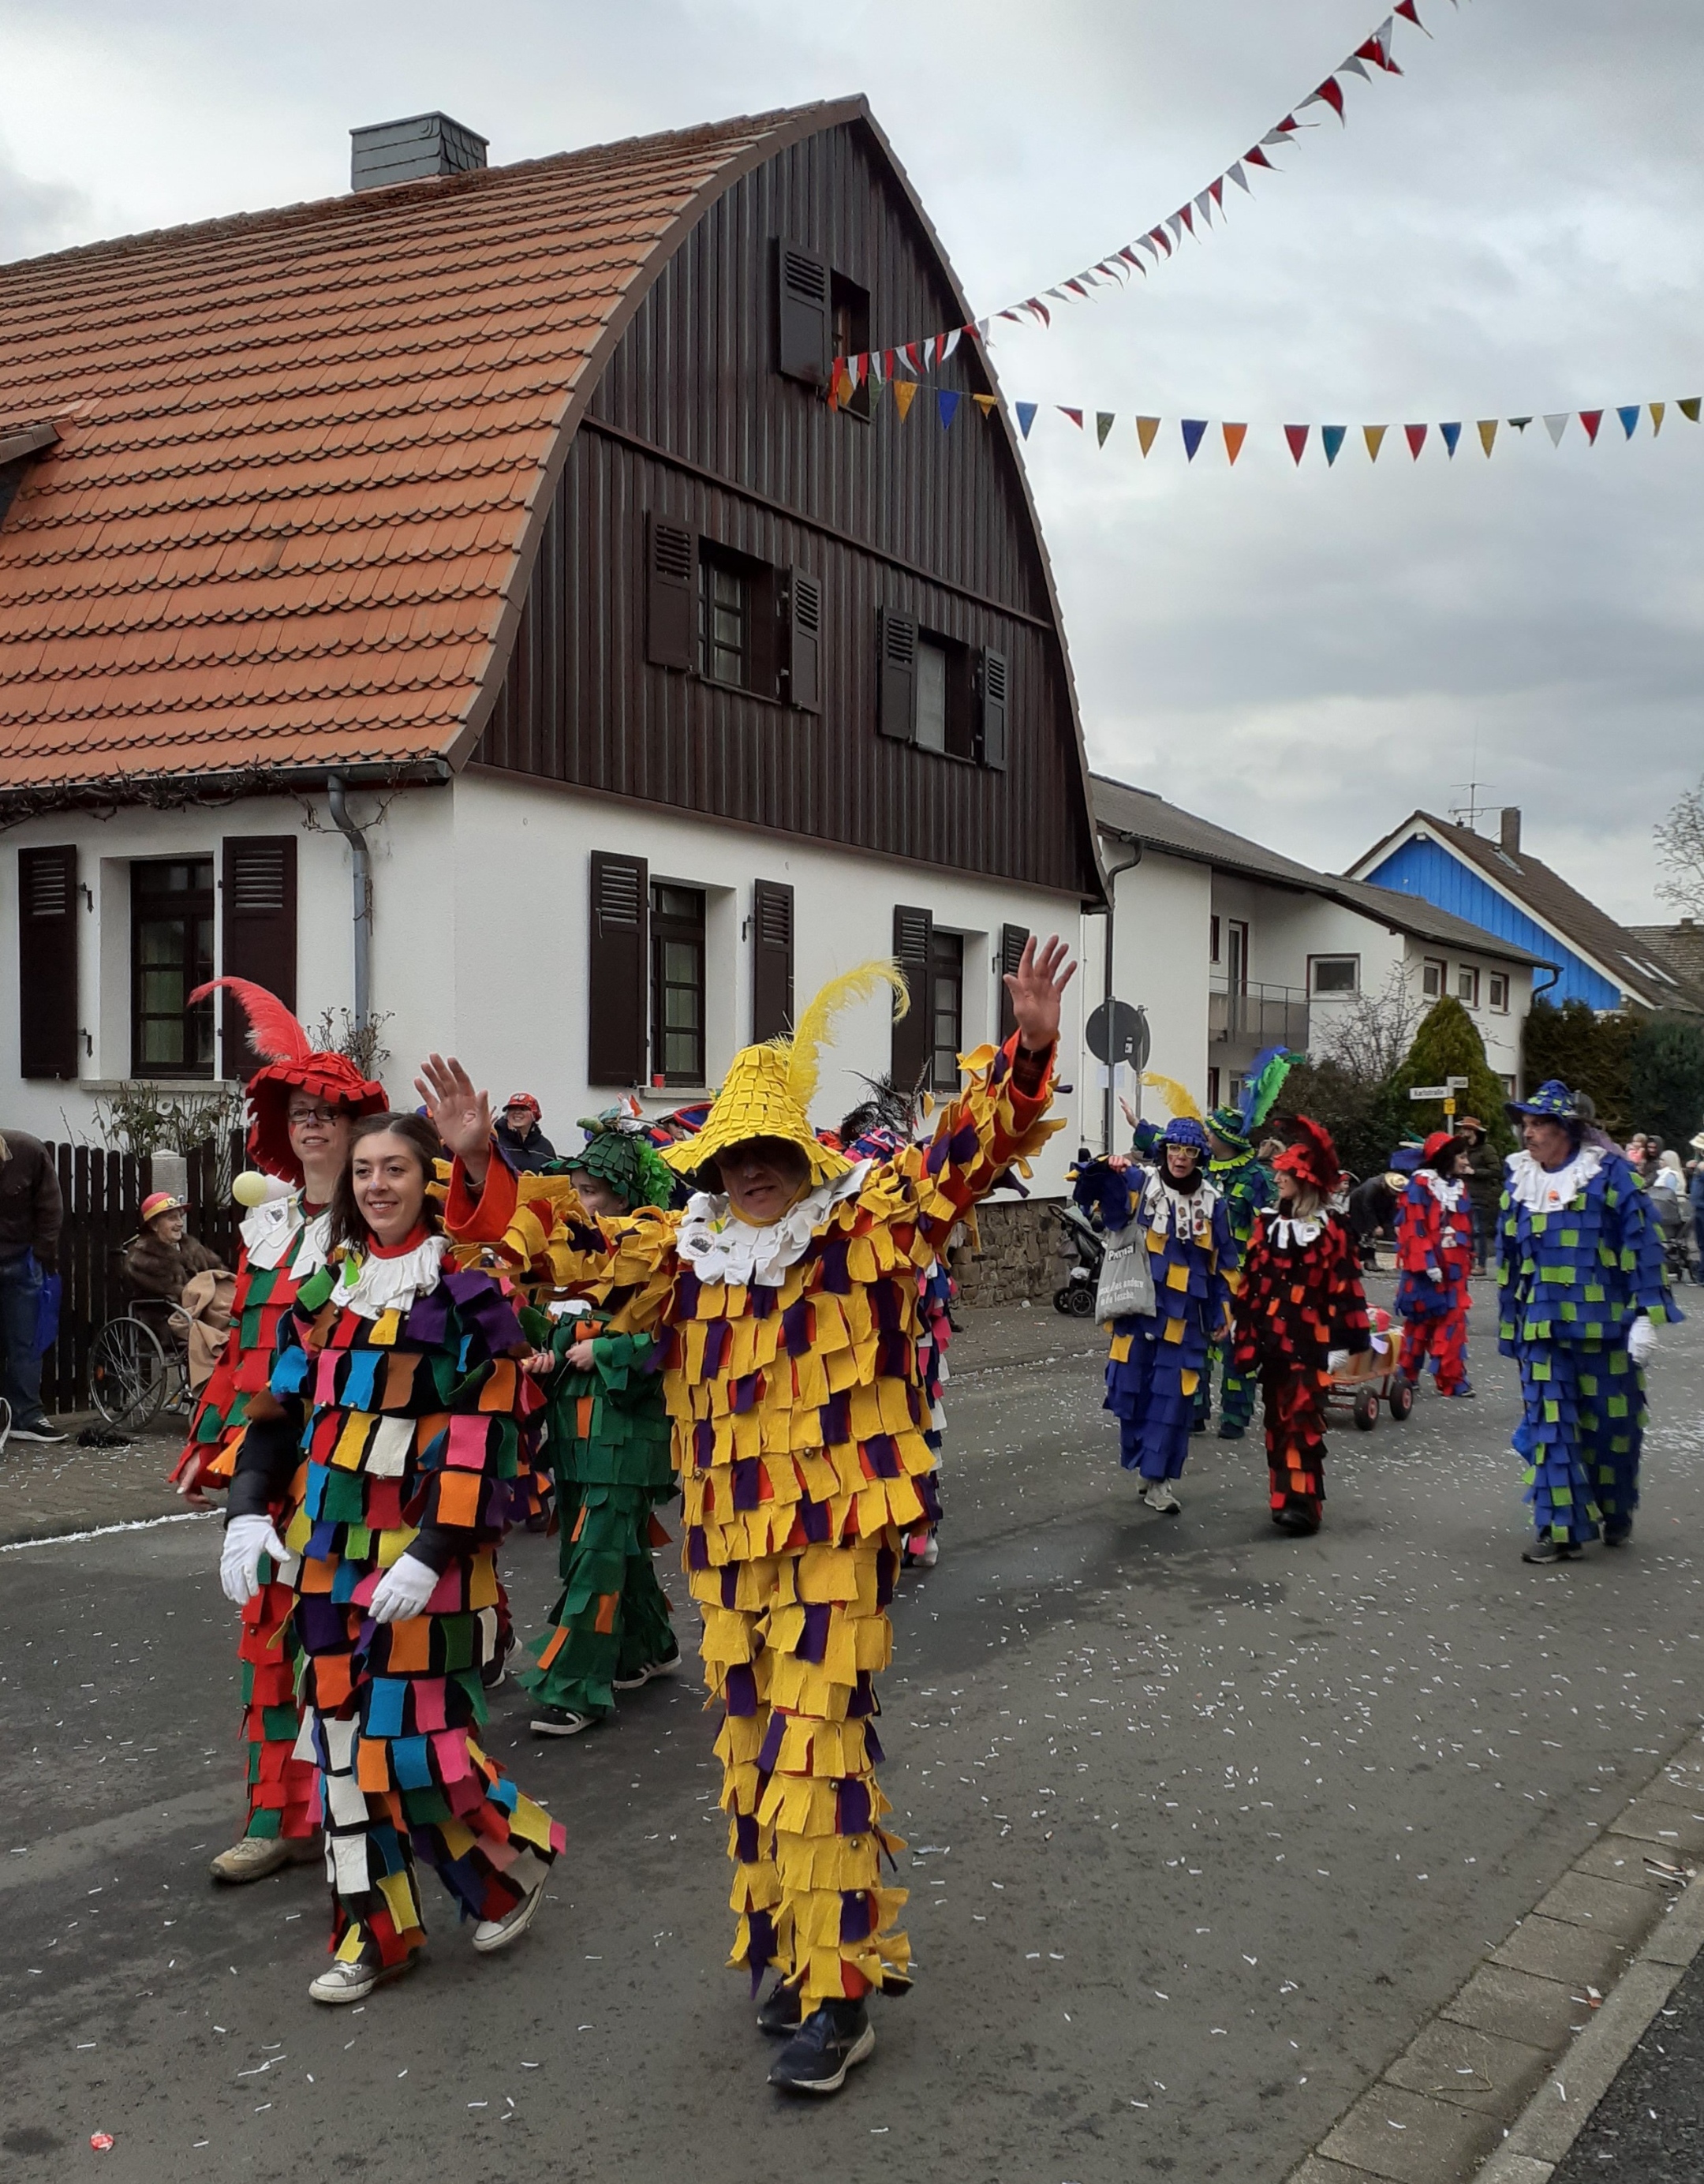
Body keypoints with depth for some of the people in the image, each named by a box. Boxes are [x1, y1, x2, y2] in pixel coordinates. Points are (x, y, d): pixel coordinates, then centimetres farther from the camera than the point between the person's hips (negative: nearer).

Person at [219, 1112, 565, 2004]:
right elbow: (283, 1406, 13)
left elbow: (489, 1433, -13)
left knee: (415, 1739, -6)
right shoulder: (327, 1283, 11)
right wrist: (249, 1510, 1)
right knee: (343, 1731, 8)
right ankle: (375, 1929, 21)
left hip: (423, 1556, -6)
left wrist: (434, 1551, -19)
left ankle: (517, 1851, 22)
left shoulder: (470, 1290, -8)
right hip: (330, 1548, 6)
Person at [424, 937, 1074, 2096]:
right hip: (728, 1546, 6)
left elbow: (973, 1145, -13)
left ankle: (836, 1992, 5)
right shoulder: (684, 1250, 8)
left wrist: (1028, 1050, -28)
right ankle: (857, 1935, 33)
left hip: (838, 1534, -6)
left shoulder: (871, 1223, -4)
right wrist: (481, 1166, -2)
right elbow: (561, 1246, 10)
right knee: (754, 1751, 14)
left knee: (811, 1749, -9)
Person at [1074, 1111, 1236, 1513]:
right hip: (1138, 1309, -1)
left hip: (1184, 1317, 1)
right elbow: (1092, 1191, -11)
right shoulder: (1138, 1185, 0)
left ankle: (1160, 1478, 5)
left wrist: (1222, 1314, 10)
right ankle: (1148, 1466, 20)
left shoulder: (1211, 1202, 6)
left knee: (1173, 1398, -2)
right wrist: (1105, 1168, -32)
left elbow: (1222, 1264, 11)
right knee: (1133, 1390, 2)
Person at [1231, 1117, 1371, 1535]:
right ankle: (1286, 1498, 18)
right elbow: (1250, 1281, 11)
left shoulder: (1331, 1228, -5)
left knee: (1303, 1419, -10)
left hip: (1312, 1339, -5)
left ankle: (1303, 1503, -9)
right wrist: (1246, 1336, 9)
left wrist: (1341, 1343, -9)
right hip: (1273, 1336, 5)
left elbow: (1343, 1286, -6)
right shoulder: (1267, 1223, 10)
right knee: (1278, 1419, 9)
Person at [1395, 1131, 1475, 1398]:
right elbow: (1414, 1227, -15)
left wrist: (1467, 1260, 16)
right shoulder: (1421, 1184, -11)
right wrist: (1427, 1263, -20)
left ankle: (1452, 1378, 6)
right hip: (1426, 1268, -6)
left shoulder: (1458, 1187, 13)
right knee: (1420, 1321, 3)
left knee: (1453, 1322, 3)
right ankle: (1408, 1376, 16)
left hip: (1453, 1268, 6)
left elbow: (1465, 1227, 19)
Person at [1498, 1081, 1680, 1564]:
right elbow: (1509, 1259, 16)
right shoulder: (1519, 1182, 10)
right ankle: (1561, 1529, 1)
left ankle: (1617, 1515, 30)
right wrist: (1510, 1327, 17)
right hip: (1542, 1332, 4)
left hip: (1605, 1329, -4)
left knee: (1611, 1428, 8)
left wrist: (1646, 1316, -12)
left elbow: (1642, 1247, -7)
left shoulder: (1611, 1175, -5)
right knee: (1548, 1429, -3)